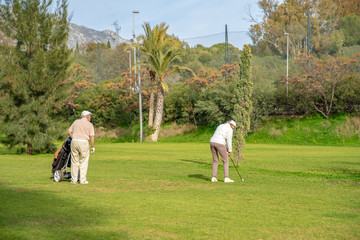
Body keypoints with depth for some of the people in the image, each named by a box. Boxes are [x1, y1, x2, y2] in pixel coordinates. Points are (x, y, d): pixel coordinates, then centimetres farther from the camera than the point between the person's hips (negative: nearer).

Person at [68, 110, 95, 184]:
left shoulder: (76, 122, 13)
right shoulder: (89, 124, 2)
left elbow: (69, 132, 11)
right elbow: (92, 137, -4)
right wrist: (93, 147, 3)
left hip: (74, 142, 3)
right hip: (84, 143, -3)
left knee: (74, 162, 9)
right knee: (83, 162, 6)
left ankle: (74, 180, 10)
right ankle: (82, 180, 4)